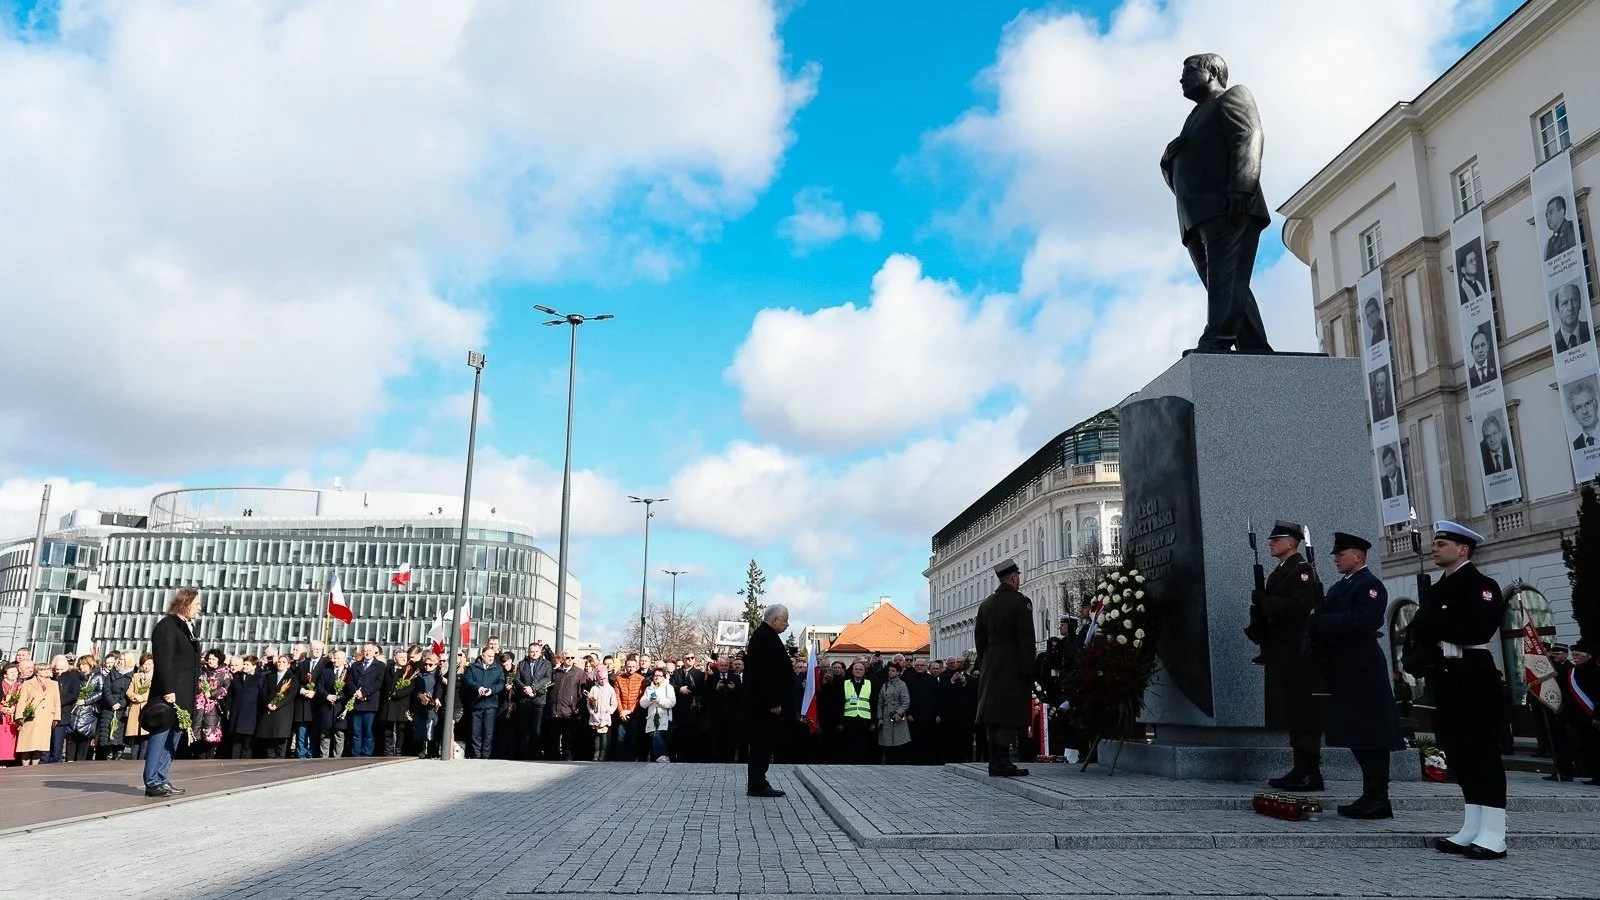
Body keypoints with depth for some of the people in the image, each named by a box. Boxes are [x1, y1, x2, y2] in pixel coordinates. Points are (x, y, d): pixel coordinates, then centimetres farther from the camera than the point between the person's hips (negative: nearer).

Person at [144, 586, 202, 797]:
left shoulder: (187, 626, 18)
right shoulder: (167, 626, -10)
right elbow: (164, 662, -17)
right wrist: (168, 691, -22)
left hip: (184, 695, 9)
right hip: (170, 694, -9)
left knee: (174, 737, 11)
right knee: (161, 736, -4)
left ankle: (162, 780, 16)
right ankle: (153, 783, 0)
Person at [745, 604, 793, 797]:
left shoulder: (760, 635, 16)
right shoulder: (768, 637, -17)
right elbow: (769, 672, -23)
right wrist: (775, 702, -20)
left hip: (758, 701, 11)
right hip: (766, 702, -11)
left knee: (761, 743, 14)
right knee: (763, 743, -5)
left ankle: (757, 783, 20)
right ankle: (757, 786, 0)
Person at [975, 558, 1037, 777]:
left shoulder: (986, 604, 11)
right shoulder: (1021, 602, -9)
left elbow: (979, 637, 14)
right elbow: (1026, 639, -13)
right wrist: (1028, 670, -12)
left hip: (990, 667, 7)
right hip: (1013, 667, -7)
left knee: (994, 713, 10)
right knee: (1009, 717, -5)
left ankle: (994, 762, 13)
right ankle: (1002, 762, -8)